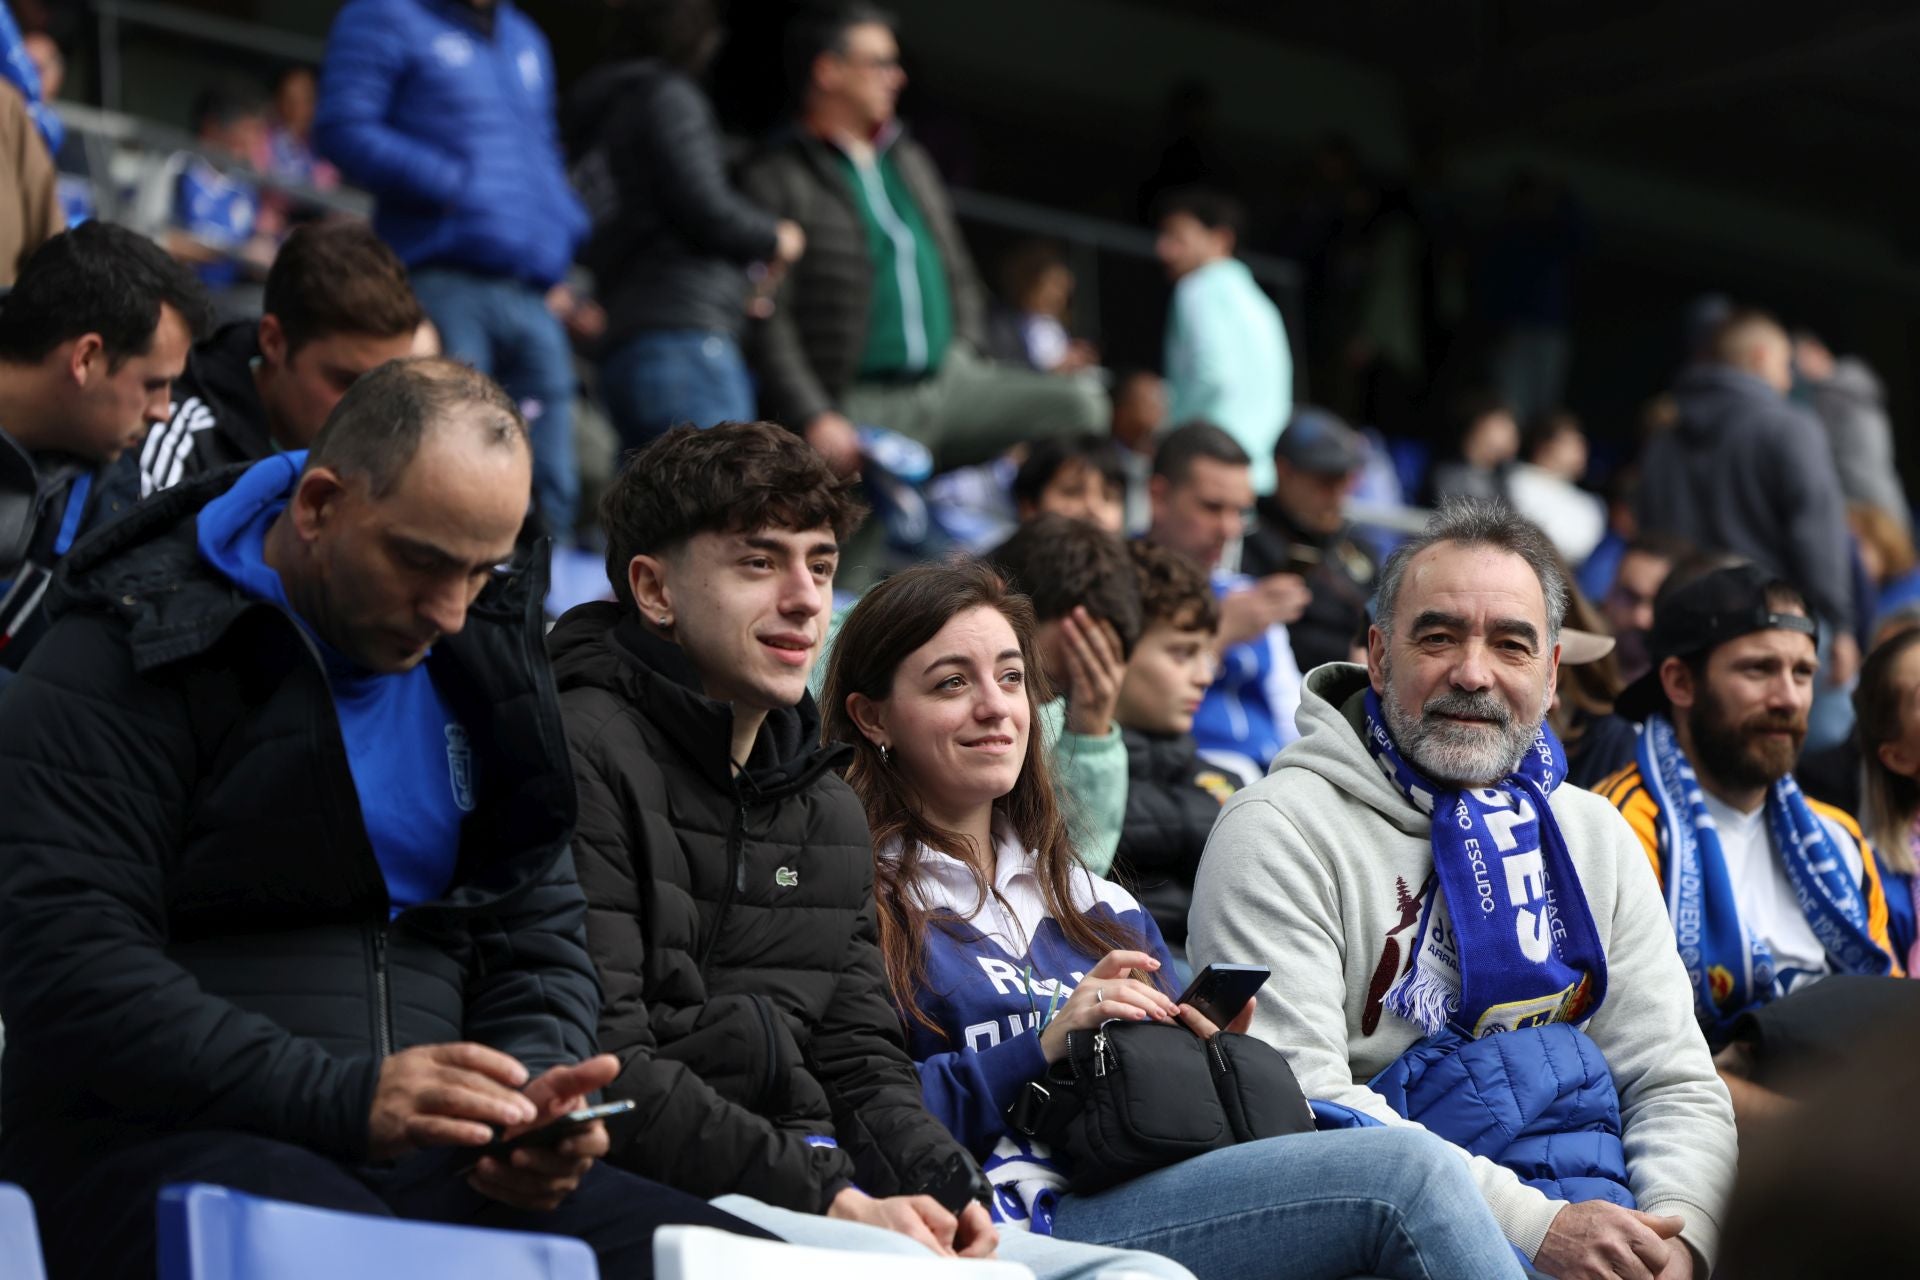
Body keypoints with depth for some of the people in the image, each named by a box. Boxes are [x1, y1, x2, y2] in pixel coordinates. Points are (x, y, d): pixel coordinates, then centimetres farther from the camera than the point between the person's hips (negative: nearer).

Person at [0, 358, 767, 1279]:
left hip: (426, 1162, 6)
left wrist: (534, 1089, -5)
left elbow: (541, 936, 19)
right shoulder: (128, 660, -4)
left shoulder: (481, 653, 16)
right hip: (158, 1145, -5)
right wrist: (346, 1099, -24)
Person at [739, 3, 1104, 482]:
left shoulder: (908, 160, 19)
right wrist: (815, 420, -20)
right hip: (858, 410, -6)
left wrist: (965, 359, 12)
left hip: (948, 384, 6)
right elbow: (766, 321, -13)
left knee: (1080, 404, -12)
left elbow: (959, 276, 27)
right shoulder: (776, 181, -5)